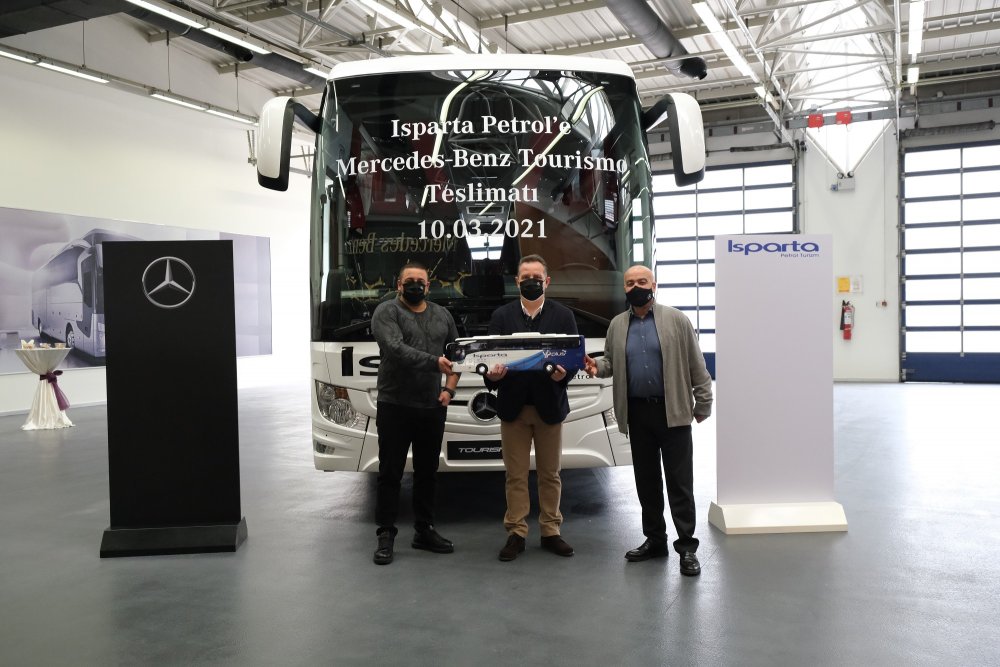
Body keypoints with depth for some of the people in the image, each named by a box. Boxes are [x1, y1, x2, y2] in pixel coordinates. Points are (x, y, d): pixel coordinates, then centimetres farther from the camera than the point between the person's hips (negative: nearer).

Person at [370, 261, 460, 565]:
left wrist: (449, 388, 1)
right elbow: (396, 350, -20)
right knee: (390, 474, 2)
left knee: (427, 473, 13)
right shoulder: (387, 312, -4)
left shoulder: (442, 315, 13)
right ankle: (386, 536, 10)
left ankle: (424, 531, 24)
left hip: (433, 408, 5)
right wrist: (435, 362, -30)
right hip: (395, 407, -5)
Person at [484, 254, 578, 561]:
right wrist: (492, 374, -20)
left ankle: (550, 532, 19)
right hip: (513, 405, 0)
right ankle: (516, 533, 13)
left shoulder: (563, 315, 5)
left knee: (550, 474, 8)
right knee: (516, 475, 4)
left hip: (549, 405, 0)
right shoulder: (501, 316, 6)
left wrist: (564, 374, -20)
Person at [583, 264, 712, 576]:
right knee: (646, 480, 11)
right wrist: (597, 365, -7)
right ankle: (654, 540, 24)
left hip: (673, 411, -4)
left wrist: (703, 404, -4)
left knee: (679, 481, -1)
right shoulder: (617, 325, 10)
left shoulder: (676, 319, 0)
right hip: (637, 413, 4)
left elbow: (696, 365, -1)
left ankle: (687, 546, 7)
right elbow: (611, 360, 16)